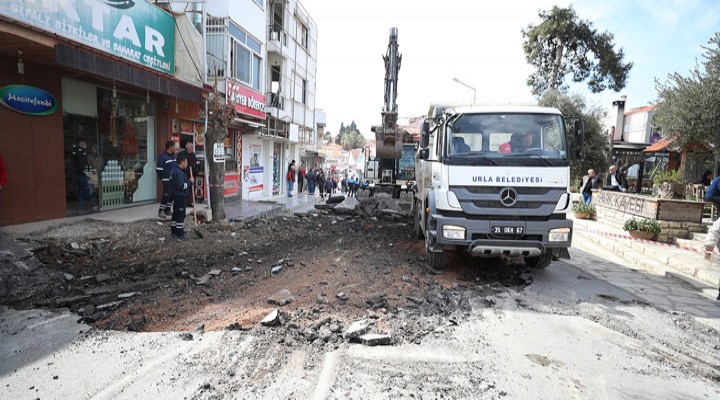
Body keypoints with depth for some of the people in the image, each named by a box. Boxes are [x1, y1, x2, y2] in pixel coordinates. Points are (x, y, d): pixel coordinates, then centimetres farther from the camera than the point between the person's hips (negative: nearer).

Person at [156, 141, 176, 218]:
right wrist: (162, 178, -7)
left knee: (172, 195, 11)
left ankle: (168, 210, 22)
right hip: (167, 180, -8)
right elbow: (158, 169, -13)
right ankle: (161, 211, -1)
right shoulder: (162, 156, -13)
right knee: (166, 195, -9)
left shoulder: (173, 155, 14)